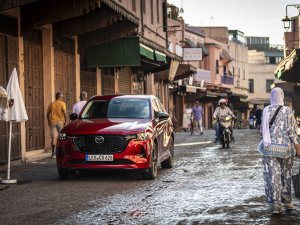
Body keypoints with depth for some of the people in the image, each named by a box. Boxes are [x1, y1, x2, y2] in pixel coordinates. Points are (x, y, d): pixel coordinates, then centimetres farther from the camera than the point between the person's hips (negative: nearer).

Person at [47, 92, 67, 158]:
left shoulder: (51, 104, 8)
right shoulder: (62, 103, -3)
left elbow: (48, 113, 8)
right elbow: (65, 113, -14)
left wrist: (49, 121, 18)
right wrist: (65, 120, -3)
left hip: (53, 121, 2)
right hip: (60, 121, -2)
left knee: (54, 137, -2)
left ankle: (53, 153, -10)